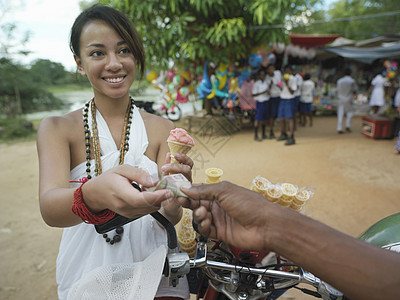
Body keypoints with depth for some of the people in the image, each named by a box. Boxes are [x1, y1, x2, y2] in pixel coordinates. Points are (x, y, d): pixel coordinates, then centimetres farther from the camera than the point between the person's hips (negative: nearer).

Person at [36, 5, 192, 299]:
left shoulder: (162, 129, -5)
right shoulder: (57, 128, -6)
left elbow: (170, 218, -10)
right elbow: (49, 209, -22)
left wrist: (174, 195, -33)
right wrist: (95, 195, -44)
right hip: (85, 273, 0)